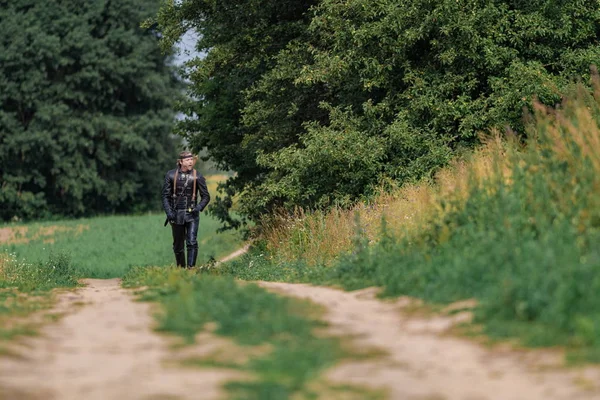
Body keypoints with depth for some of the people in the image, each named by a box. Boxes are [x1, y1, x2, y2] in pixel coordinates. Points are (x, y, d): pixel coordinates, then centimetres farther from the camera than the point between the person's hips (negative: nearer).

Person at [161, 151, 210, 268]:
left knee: (192, 243, -16)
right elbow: (165, 196, 3)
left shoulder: (197, 177, -1)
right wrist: (169, 212, -9)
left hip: (191, 214, -1)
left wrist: (199, 207, -14)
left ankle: (191, 268, -18)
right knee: (178, 245, 10)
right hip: (176, 214, 2)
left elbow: (206, 196, 5)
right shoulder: (171, 175, 1)